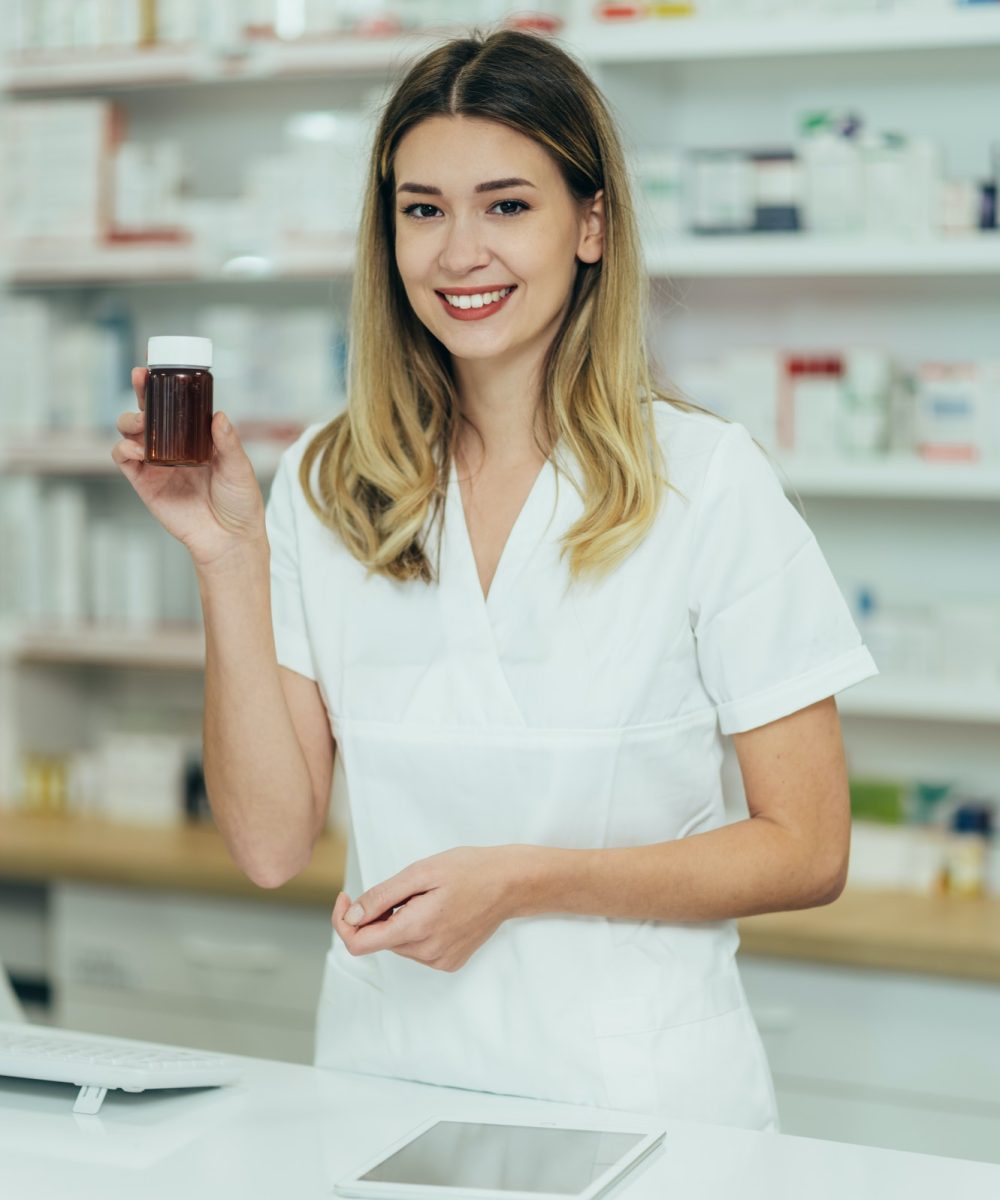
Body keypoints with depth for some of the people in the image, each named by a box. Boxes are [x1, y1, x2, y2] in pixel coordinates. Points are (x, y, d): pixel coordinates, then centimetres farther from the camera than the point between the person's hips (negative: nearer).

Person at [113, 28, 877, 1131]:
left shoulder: (703, 480, -4)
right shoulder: (326, 485, 5)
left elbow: (805, 853, -1)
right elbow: (271, 843, 1)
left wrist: (518, 883, -11)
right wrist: (228, 554, -6)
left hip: (634, 1079, -2)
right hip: (386, 1070, 2)